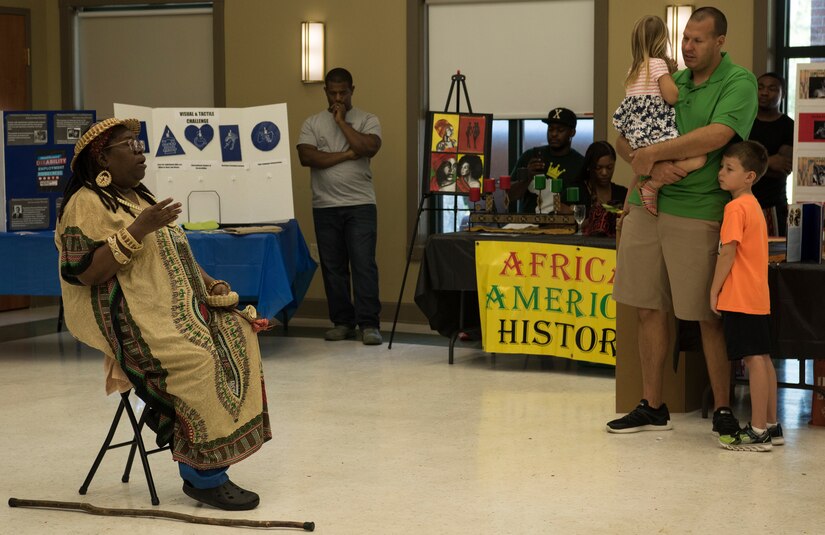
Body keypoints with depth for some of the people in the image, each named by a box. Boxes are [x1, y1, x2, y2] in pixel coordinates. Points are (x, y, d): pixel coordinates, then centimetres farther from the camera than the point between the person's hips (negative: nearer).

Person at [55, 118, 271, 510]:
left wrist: (209, 283, 4)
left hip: (178, 307, 9)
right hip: (133, 319, -9)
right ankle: (204, 476, -23)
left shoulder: (141, 199, 22)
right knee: (196, 359, -31)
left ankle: (205, 467, -15)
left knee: (238, 337, -14)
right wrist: (138, 230, -22)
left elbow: (172, 254, 23)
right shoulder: (86, 204, -7)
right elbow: (87, 274, -18)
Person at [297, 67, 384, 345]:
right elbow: (306, 156, -7)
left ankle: (369, 324, -9)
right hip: (325, 207, 2)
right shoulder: (312, 123, 9)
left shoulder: (367, 120, 5)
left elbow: (368, 148, -15)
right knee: (333, 267, 6)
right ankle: (342, 322, 14)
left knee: (364, 264, -9)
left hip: (360, 205, -2)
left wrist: (342, 121, -8)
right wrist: (347, 155, -10)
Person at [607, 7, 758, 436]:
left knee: (709, 317, 0)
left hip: (698, 213, -6)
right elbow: (624, 140, 11)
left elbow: (715, 136, -21)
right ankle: (652, 408, 18)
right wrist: (652, 167, -10)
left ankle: (723, 409, 12)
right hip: (645, 205, 6)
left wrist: (650, 154, -14)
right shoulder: (670, 83, 14)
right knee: (648, 309, 8)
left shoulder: (739, 83, -4)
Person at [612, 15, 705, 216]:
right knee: (697, 158, -20)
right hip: (655, 133, -9)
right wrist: (670, 74, 7)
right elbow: (672, 96, -12)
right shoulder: (658, 63, -5)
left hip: (635, 136, 9)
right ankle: (652, 185, -24)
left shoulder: (633, 69, 20)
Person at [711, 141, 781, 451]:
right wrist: (723, 291, 21)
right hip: (758, 296, 10)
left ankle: (758, 432, -7)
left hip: (740, 297, -10)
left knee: (753, 359, -8)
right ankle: (771, 426, 18)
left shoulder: (735, 207, -14)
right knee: (762, 359, 12)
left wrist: (714, 291, -9)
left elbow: (728, 253, -17)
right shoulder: (753, 205, 15)